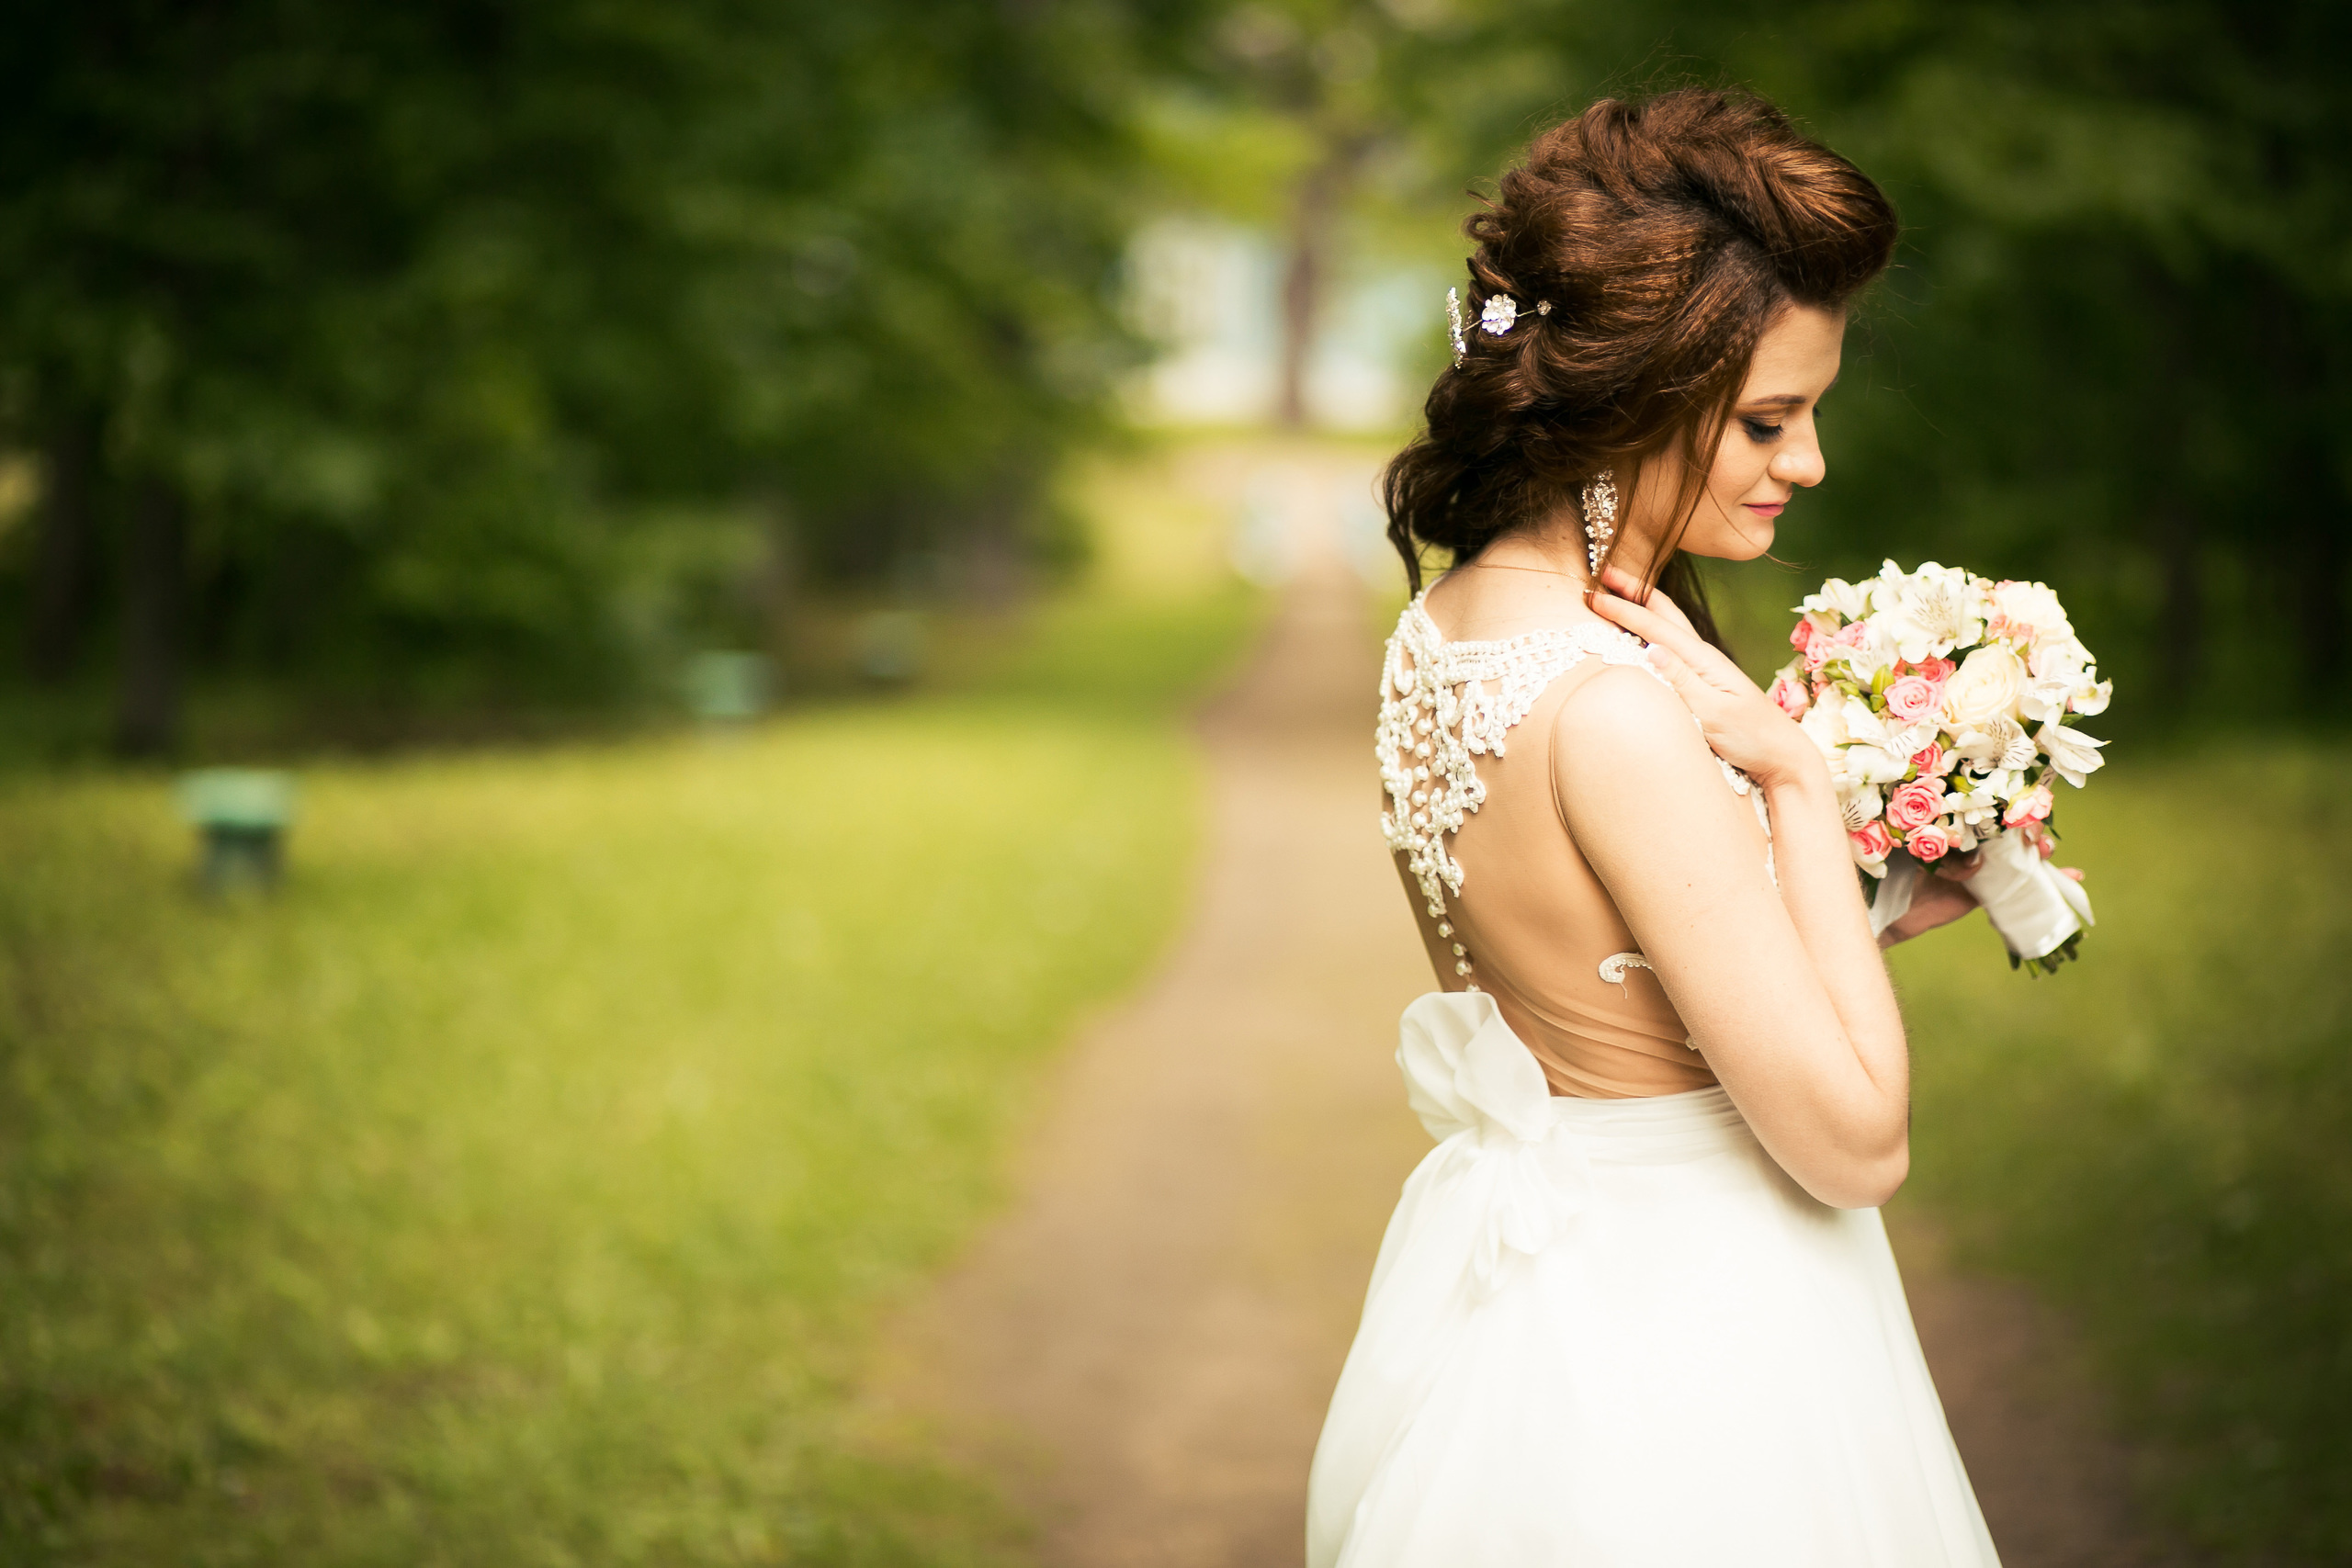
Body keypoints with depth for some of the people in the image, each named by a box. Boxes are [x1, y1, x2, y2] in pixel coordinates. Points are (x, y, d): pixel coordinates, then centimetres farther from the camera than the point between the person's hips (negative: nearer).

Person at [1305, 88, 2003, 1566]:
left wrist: (1871, 907, 10)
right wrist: (1798, 775, -19)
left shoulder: (1441, 629, -1)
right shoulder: (1618, 712, -28)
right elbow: (1857, 1140, -24)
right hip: (1681, 1366, -9)